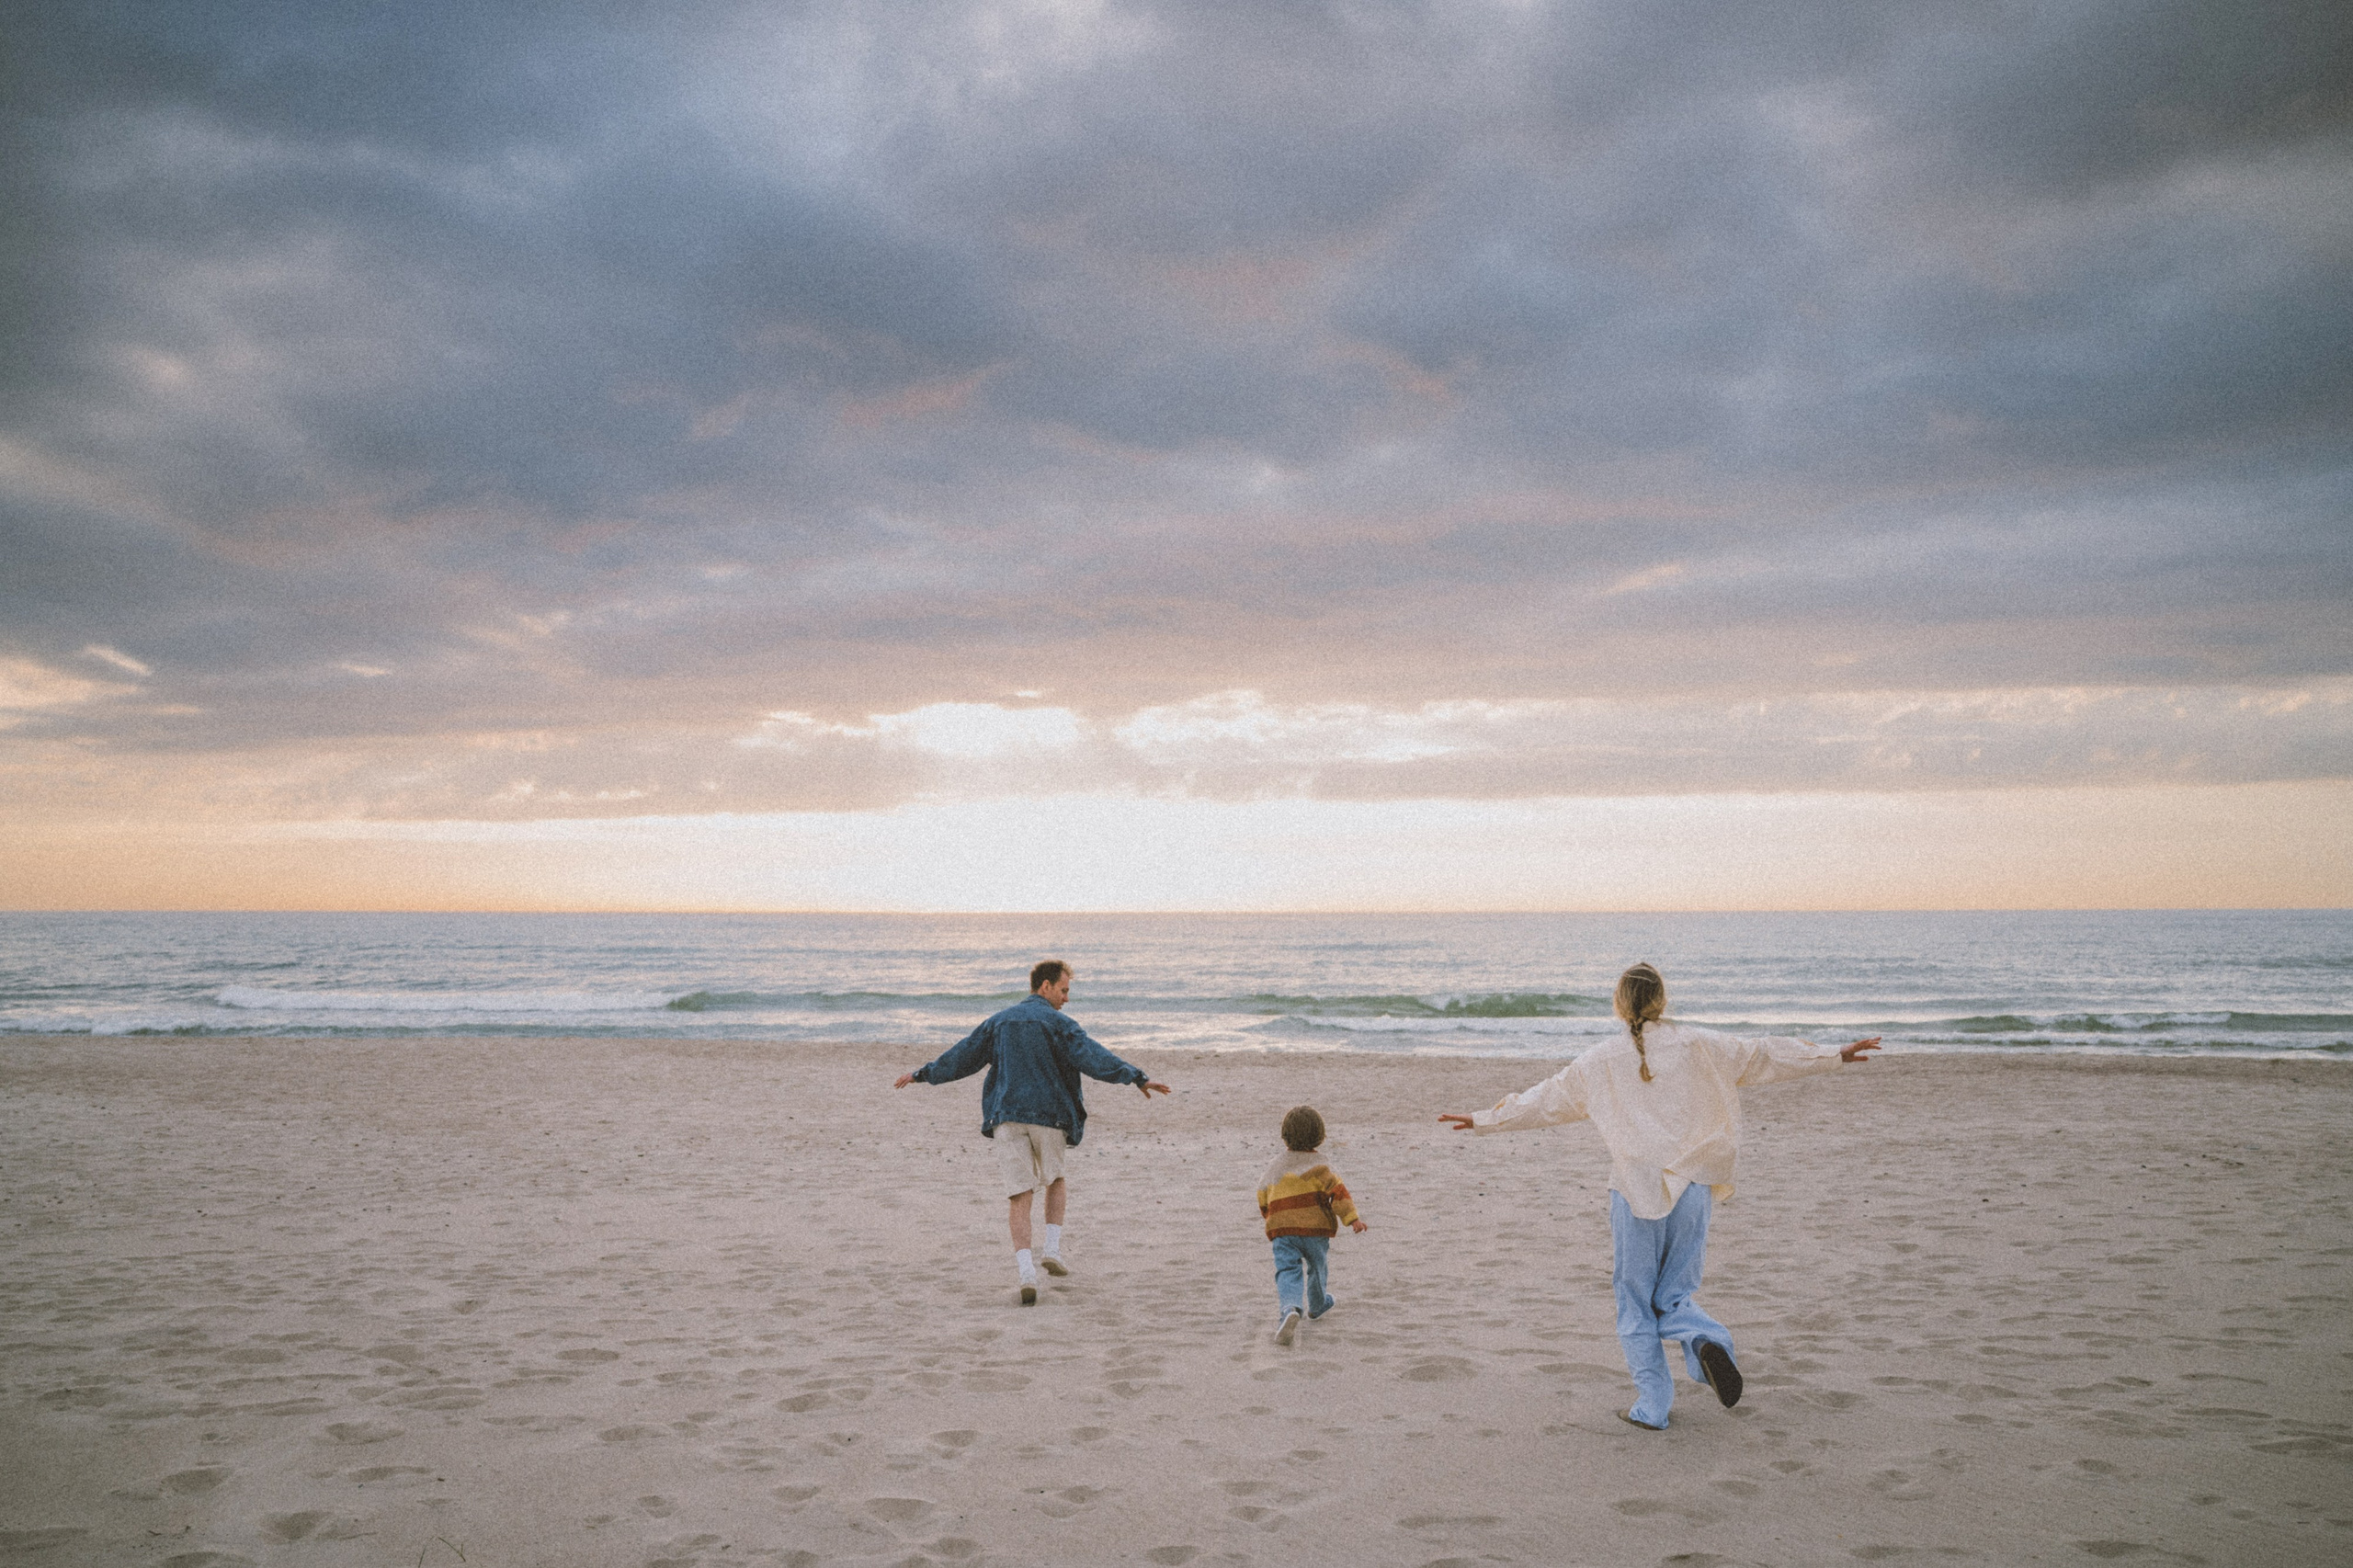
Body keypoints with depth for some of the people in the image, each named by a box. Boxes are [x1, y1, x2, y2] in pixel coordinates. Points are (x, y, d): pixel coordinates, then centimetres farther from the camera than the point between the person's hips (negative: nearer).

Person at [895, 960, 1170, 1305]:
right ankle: (1053, 1250, 9)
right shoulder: (1056, 1022, -1)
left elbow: (962, 1056, 19)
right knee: (1055, 1180, 21)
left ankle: (1027, 1272, -13)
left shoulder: (999, 1021, 14)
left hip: (1006, 1116, 3)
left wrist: (921, 1074, 32)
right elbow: (1092, 1057, -14)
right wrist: (1138, 1078, -17)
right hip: (1049, 1114, -3)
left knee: (1018, 1194, -1)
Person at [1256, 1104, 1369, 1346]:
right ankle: (1317, 1304, 47)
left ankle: (1290, 1310, -37)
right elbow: (1337, 1190, -16)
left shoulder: (1273, 1169, 10)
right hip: (1315, 1228, -1)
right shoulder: (1318, 1165, -3)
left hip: (1281, 1232, 1)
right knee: (1318, 1267, 23)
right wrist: (1353, 1219, -21)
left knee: (1288, 1272, -8)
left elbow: (1264, 1205, 18)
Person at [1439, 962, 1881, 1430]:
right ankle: (1707, 1340, -16)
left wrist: (1483, 1119, 21)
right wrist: (1836, 1055, 22)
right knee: (1673, 1297, 14)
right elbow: (1765, 1054, 11)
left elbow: (1543, 1099, 8)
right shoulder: (1698, 1046, 3)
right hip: (1692, 1190, 2)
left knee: (1635, 1304, 11)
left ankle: (1651, 1406, 10)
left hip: (1635, 1194, -2)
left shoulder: (1601, 1061, 1)